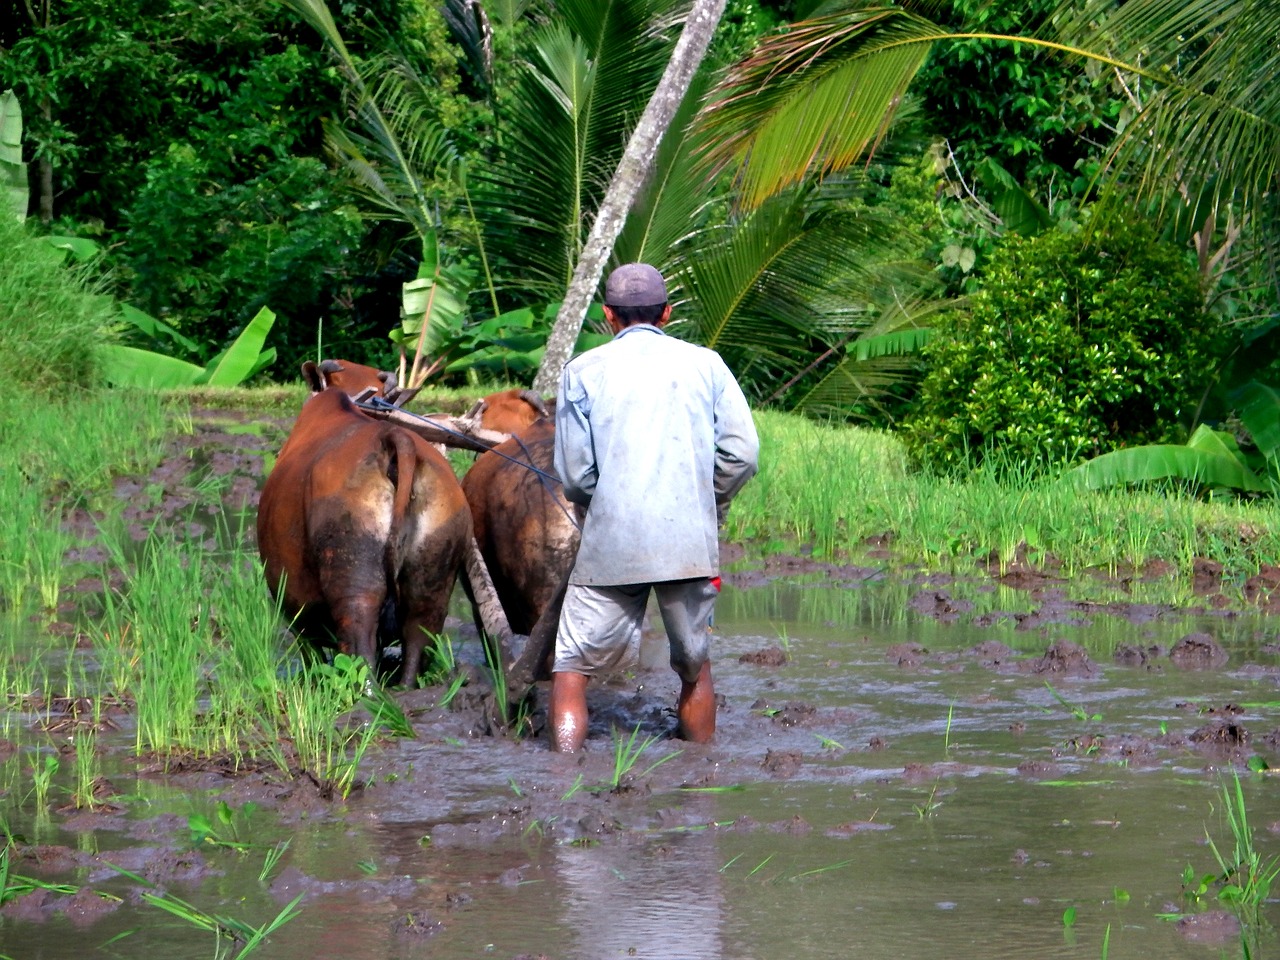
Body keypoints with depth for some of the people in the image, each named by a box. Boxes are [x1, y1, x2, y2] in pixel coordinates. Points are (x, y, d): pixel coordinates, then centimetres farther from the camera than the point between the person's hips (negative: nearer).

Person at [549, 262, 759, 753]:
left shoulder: (583, 370, 4)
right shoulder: (706, 364, 8)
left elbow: (573, 473, -1)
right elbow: (742, 453, 1)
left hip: (611, 546, -2)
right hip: (691, 545, 2)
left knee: (572, 670, 3)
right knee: (695, 668, 17)